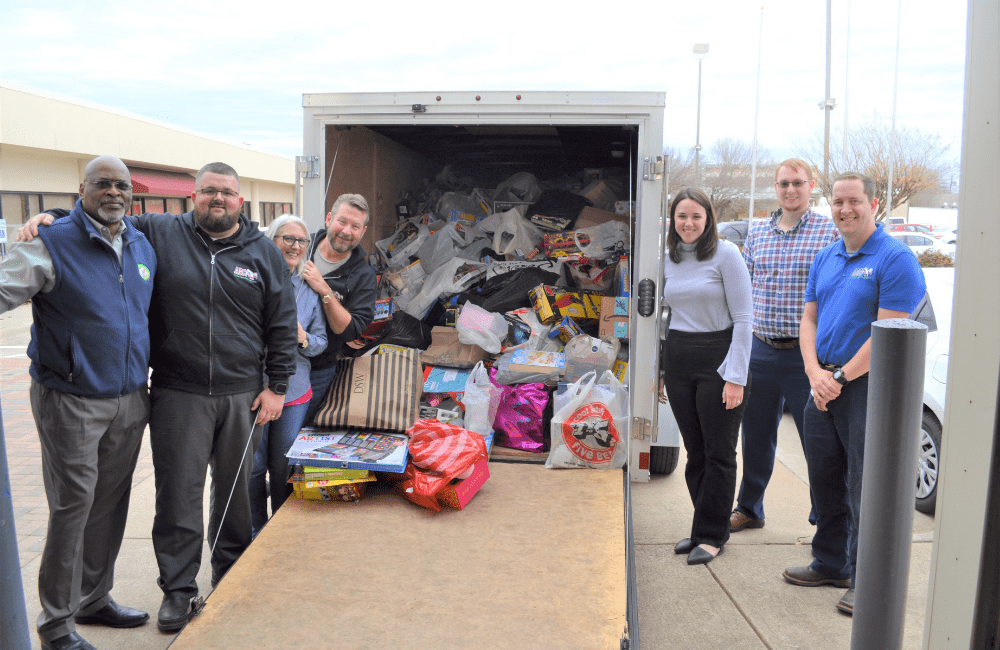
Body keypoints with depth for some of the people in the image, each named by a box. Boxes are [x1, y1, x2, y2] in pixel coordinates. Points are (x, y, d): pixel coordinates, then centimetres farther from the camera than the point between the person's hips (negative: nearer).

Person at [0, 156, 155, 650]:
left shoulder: (143, 247, 11)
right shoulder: (52, 244, -8)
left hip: (129, 401, 6)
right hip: (72, 401, -6)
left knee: (110, 503, 15)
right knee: (73, 507, -1)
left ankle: (94, 599, 32)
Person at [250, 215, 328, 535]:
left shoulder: (310, 289, 10)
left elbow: (322, 340, 10)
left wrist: (304, 339, -10)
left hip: (294, 391, 3)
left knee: (284, 467, 10)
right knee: (253, 466, 5)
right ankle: (256, 533, 23)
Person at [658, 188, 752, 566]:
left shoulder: (726, 254, -7)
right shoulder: (669, 261, 9)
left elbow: (743, 318, -9)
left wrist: (735, 376, -15)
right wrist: (660, 371, 14)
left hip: (718, 361, -5)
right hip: (678, 361, 5)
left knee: (718, 452, 2)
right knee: (694, 450, 10)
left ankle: (712, 535, 14)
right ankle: (704, 529, 23)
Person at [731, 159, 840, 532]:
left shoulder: (830, 232, -3)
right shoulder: (757, 233, 11)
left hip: (805, 354, -4)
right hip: (759, 351, 5)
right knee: (756, 435, 16)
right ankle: (749, 509, 33)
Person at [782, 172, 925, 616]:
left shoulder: (894, 259, -10)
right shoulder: (825, 259, 13)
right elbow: (809, 319, 11)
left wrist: (841, 377, -15)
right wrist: (815, 372, -5)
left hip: (866, 387, -7)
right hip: (823, 387, 7)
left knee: (865, 488, 0)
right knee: (825, 480, 16)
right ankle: (830, 564, 32)